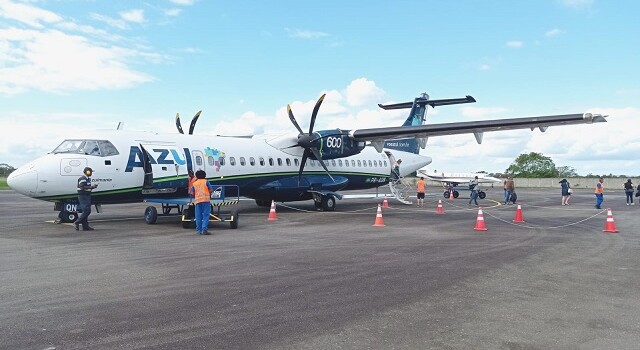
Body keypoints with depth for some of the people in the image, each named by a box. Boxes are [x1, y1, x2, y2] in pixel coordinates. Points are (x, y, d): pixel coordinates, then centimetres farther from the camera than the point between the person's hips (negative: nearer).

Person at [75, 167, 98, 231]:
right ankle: (77, 223, -7)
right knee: (87, 211, -14)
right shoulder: (82, 179, -14)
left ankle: (85, 226, 11)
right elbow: (82, 187, -25)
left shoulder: (88, 179, 18)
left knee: (85, 211, 9)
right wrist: (91, 187, -18)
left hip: (87, 196, 11)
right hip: (83, 196, -11)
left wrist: (92, 187, 9)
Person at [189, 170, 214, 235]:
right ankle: (204, 229, -14)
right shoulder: (206, 181, 6)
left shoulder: (194, 183, 14)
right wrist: (209, 195, 18)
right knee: (206, 215, -4)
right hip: (206, 200, -3)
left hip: (197, 200, 3)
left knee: (198, 216, 8)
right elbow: (211, 190, -1)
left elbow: (192, 193, 8)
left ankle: (199, 230, 10)